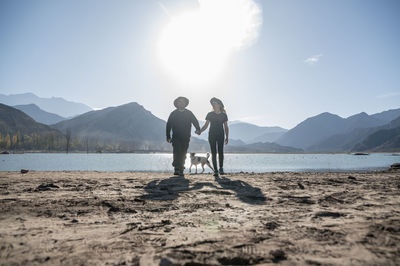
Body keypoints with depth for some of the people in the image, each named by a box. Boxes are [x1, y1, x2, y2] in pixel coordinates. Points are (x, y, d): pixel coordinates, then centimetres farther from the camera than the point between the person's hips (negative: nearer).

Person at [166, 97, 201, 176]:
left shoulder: (189, 113, 9)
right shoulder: (173, 114, 7)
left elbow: (195, 121, 3)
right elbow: (168, 125, 8)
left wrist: (198, 129, -18)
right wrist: (168, 136, 3)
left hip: (185, 138, 1)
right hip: (176, 137, -1)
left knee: (183, 154, 5)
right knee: (177, 153, -15)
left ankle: (181, 170, 15)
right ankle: (176, 169, -19)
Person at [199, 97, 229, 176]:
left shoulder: (223, 115, 6)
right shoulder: (210, 114, 6)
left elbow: (226, 127, 8)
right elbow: (206, 125, 6)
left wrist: (227, 137, 1)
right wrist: (200, 131, -12)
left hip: (220, 135, -1)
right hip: (212, 135, 1)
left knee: (220, 152, -9)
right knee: (213, 153, -1)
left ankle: (221, 168, 7)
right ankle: (215, 170, 3)